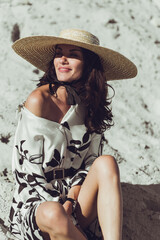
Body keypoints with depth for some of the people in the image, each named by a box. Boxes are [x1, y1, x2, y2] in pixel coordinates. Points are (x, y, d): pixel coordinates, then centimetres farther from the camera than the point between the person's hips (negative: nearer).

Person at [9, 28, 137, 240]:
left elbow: (91, 162, 4)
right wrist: (58, 210, -14)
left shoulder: (92, 103, 3)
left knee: (106, 163, -26)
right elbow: (28, 168, -11)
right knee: (53, 215, -39)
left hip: (78, 200, 4)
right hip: (38, 202, -4)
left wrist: (70, 201, -12)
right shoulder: (39, 100, -12)